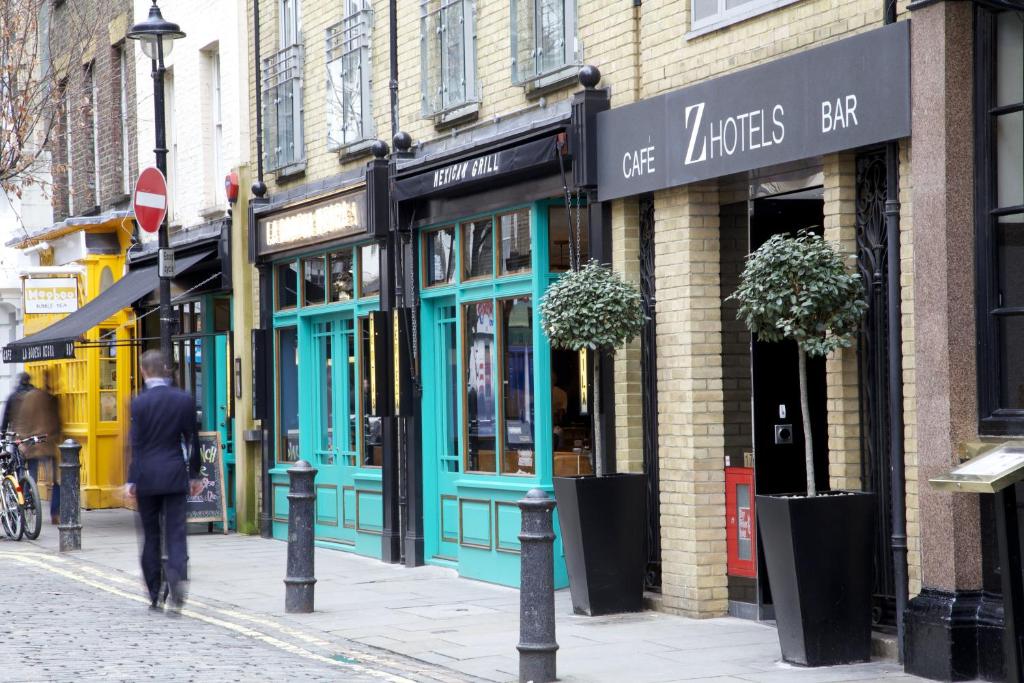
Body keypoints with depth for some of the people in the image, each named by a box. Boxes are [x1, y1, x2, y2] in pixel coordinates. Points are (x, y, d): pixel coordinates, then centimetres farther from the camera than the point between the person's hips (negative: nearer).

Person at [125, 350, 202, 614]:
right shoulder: (184, 399, 0)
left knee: (150, 536, 10)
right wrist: (194, 475, 13)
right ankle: (176, 575, -25)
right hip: (175, 476, 1)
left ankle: (155, 596, 15)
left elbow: (136, 444, -8)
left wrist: (131, 480, -3)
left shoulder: (140, 403, -8)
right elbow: (192, 440, 5)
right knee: (176, 533, 2)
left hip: (147, 476, -1)